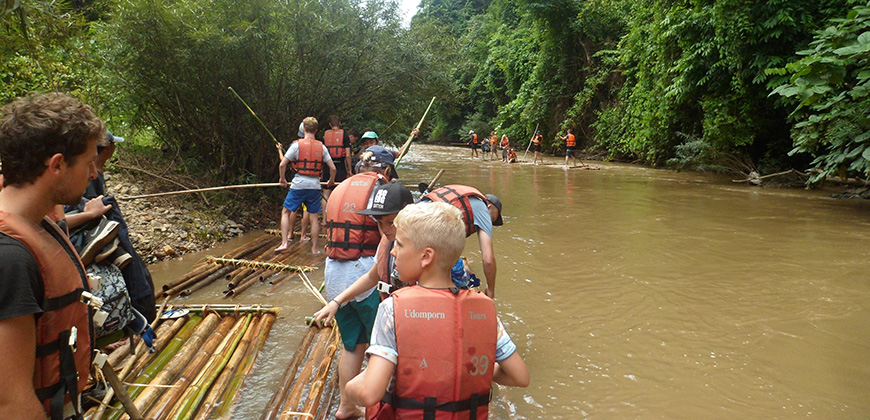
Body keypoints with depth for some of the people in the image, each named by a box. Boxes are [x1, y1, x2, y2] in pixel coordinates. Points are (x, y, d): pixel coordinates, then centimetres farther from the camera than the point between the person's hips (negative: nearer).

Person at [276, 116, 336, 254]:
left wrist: (282, 178, 11)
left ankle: (284, 242, 3)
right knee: (314, 217, 10)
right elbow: (333, 168, 4)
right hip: (315, 185, 2)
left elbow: (282, 165, -6)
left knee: (286, 212, 12)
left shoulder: (297, 144, -5)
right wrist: (331, 181, 21)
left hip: (299, 184, -2)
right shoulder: (321, 147, 3)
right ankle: (314, 248, 14)